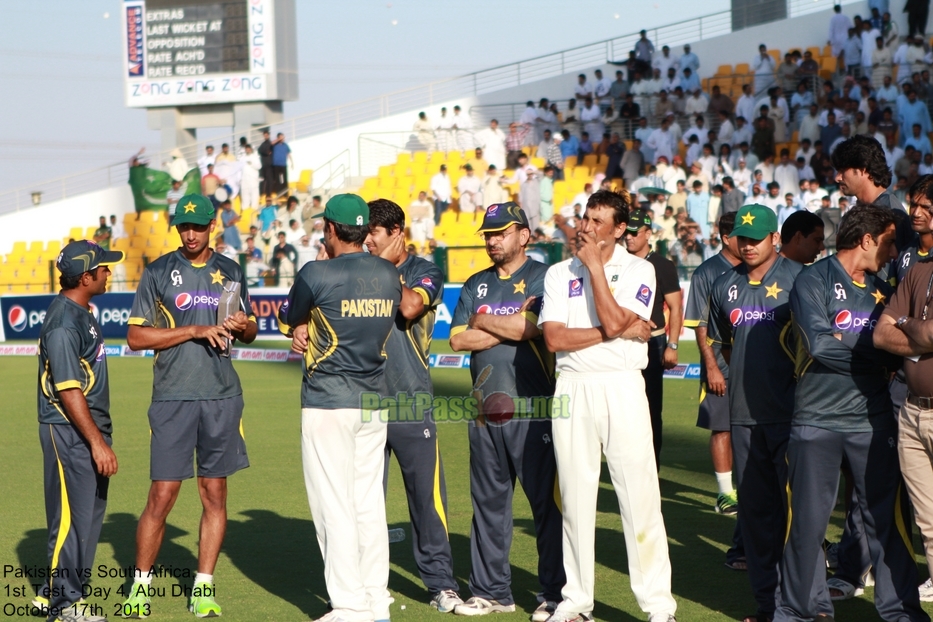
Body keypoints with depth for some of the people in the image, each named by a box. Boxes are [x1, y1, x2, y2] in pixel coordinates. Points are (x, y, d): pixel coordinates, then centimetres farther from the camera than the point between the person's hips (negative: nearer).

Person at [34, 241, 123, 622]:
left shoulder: (81, 312, 11)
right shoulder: (64, 325, -20)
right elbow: (69, 391, -23)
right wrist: (98, 443, -22)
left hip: (90, 429, 10)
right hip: (69, 433, -10)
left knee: (91, 512, 15)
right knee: (72, 516, -3)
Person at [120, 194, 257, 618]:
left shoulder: (231, 273, 12)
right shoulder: (158, 272, 2)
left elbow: (249, 332, 21)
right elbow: (135, 337, -4)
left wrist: (244, 326, -4)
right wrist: (196, 330, -12)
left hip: (222, 396, 3)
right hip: (172, 397, -3)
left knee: (215, 493, 4)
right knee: (162, 495, -4)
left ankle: (203, 588, 11)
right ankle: (141, 583, 10)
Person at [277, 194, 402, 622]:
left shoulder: (318, 274, -12)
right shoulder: (390, 275, 6)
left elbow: (287, 322, 2)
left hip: (328, 402, -6)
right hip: (374, 402, 6)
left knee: (334, 505, -3)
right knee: (369, 503, 12)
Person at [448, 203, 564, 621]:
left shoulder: (544, 278, 0)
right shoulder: (476, 285, 16)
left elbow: (531, 327, -15)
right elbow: (458, 339, 5)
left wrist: (482, 321, -2)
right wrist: (509, 327, -5)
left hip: (533, 409, -5)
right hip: (486, 409, 6)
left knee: (546, 501, -4)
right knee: (488, 501, 9)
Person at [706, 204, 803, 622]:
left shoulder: (796, 279, -3)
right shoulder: (724, 287, 13)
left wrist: (799, 382, -6)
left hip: (790, 413, -5)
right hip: (745, 415, 5)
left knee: (796, 506, -6)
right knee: (755, 509, 9)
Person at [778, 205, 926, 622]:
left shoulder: (882, 290, 14)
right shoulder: (814, 281, -4)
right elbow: (820, 344, -16)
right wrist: (874, 348, -6)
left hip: (872, 421, 4)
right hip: (817, 421, -4)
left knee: (887, 517, 3)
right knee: (807, 520, 4)